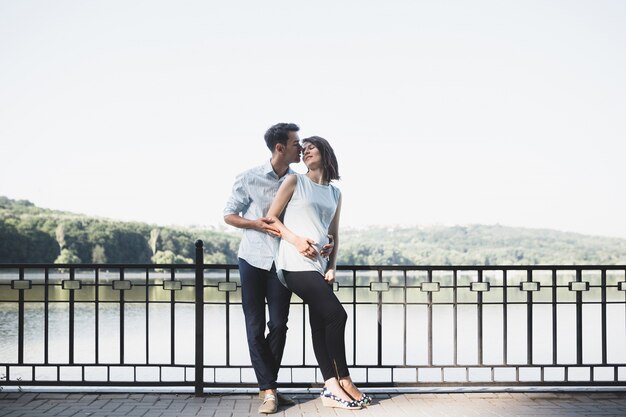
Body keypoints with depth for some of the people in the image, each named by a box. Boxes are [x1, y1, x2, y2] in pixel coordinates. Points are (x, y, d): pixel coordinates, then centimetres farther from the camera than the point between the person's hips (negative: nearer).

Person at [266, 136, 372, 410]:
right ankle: (344, 381, -2)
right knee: (336, 314, -14)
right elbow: (271, 217, 0)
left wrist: (332, 266, 4)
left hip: (319, 264, 6)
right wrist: (296, 240, -14)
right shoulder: (295, 182, 4)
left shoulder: (334, 193, 18)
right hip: (296, 263, -6)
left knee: (321, 324, 3)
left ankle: (331, 389, 3)